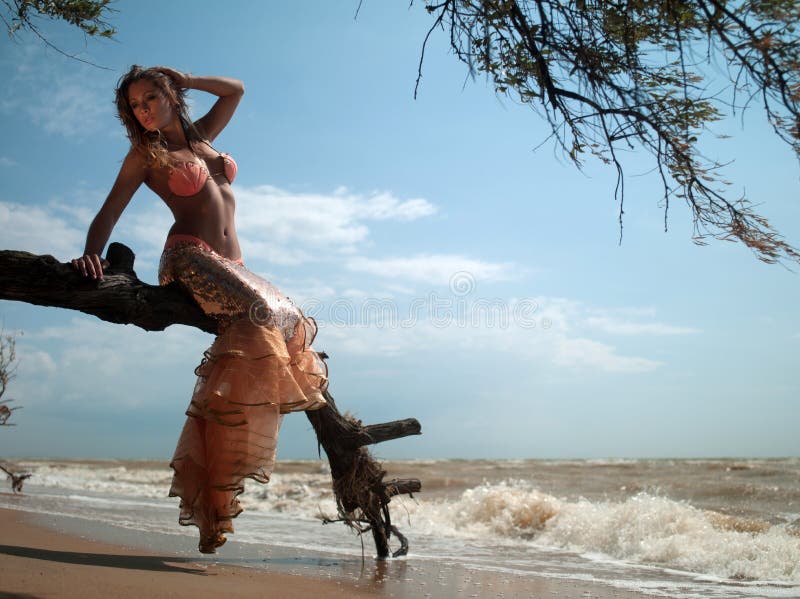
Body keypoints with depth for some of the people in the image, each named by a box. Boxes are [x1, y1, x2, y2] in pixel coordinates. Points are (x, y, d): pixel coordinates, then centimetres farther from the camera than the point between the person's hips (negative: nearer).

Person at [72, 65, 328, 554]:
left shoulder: (201, 137, 24)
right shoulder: (145, 155, 10)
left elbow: (235, 89, 32)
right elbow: (110, 213, 3)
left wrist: (180, 78, 22)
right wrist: (91, 254, -15)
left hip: (231, 266, 7)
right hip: (191, 257, -6)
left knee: (292, 328, -11)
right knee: (260, 313, -31)